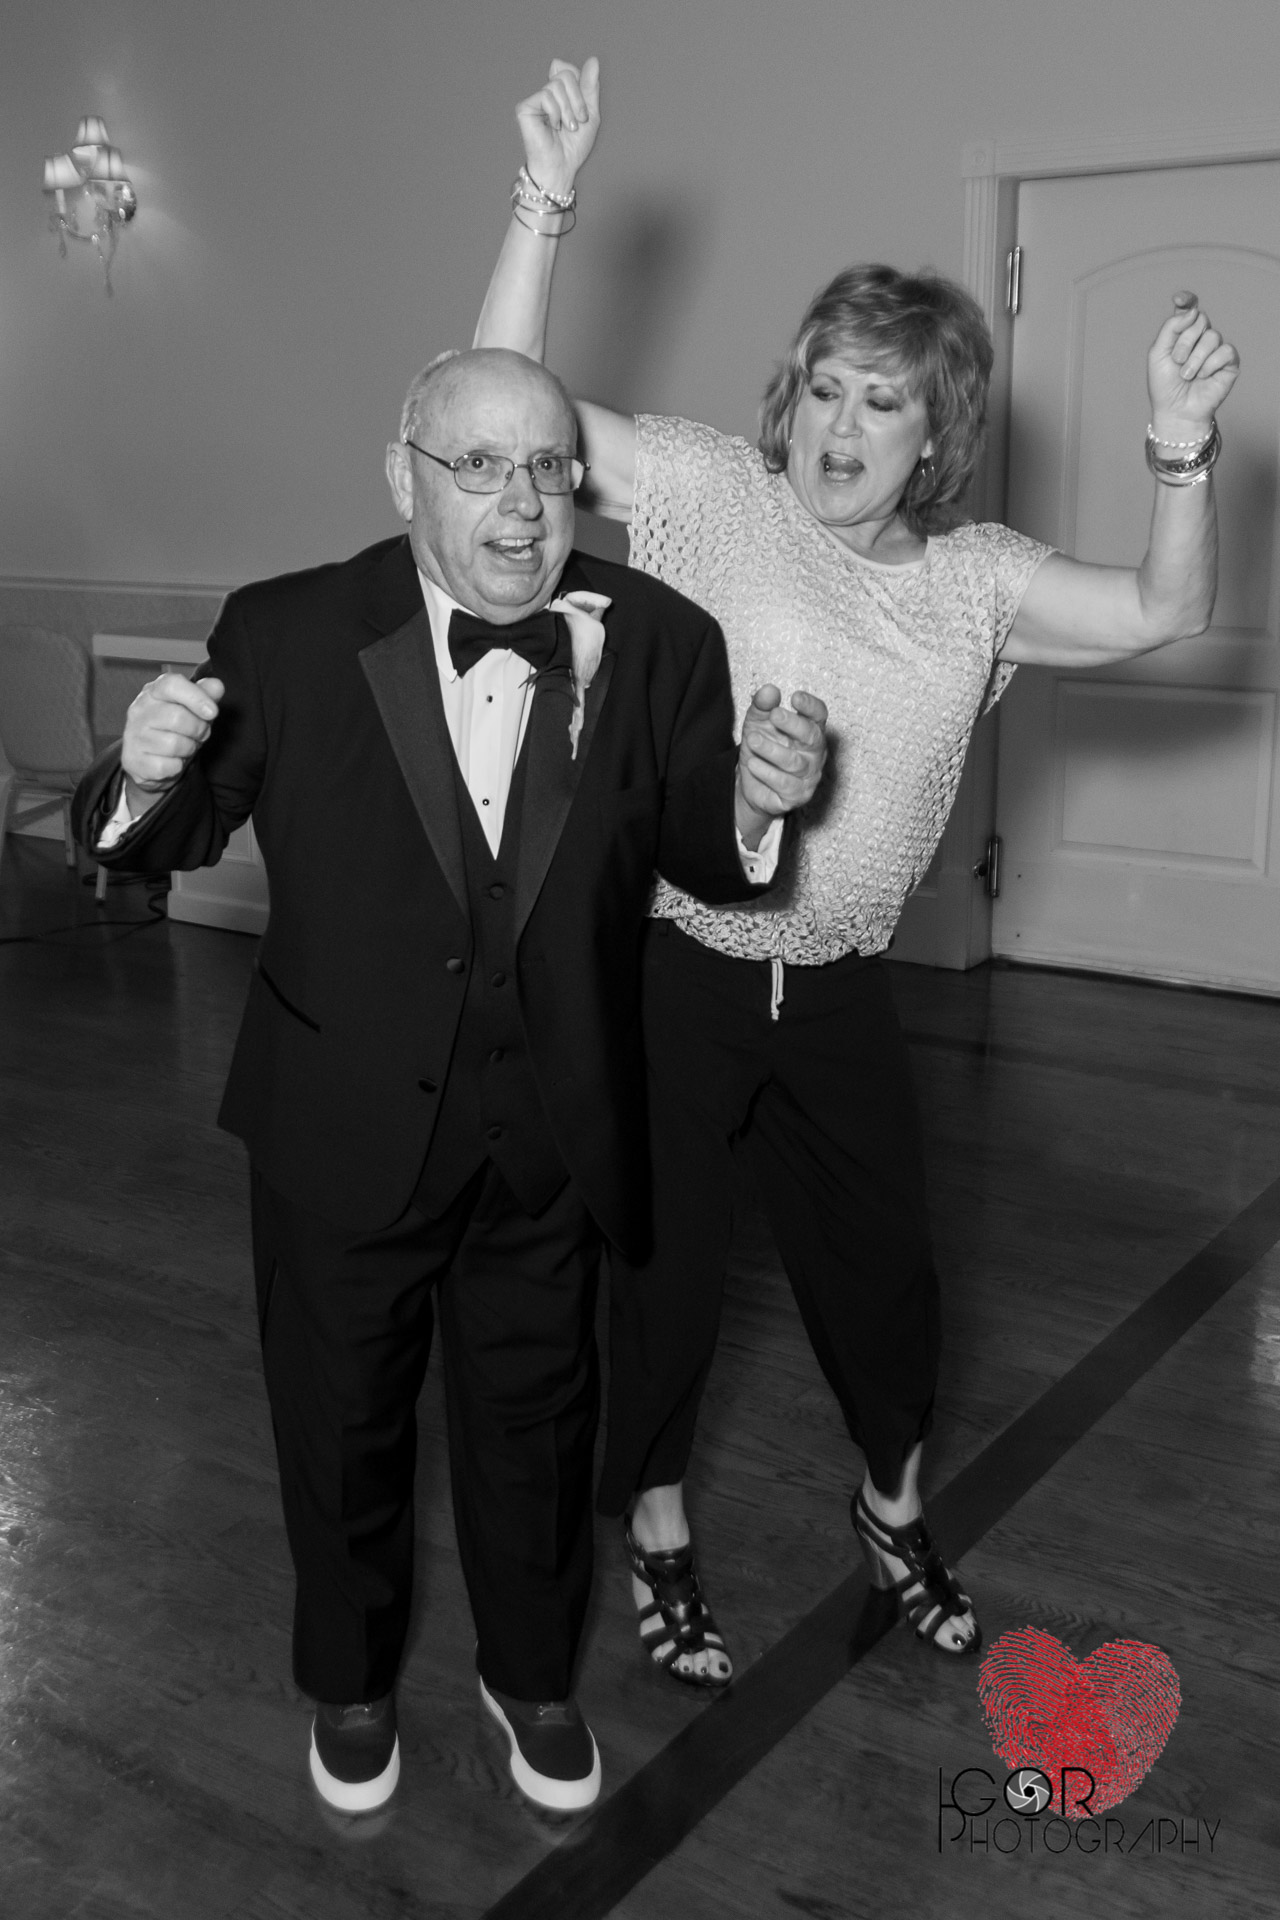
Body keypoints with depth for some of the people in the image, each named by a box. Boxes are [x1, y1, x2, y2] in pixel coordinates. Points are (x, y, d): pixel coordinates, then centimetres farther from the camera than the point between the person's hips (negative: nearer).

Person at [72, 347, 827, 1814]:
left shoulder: (659, 643, -11)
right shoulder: (289, 635, -15)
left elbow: (702, 861, -2)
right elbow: (173, 838, -3)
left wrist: (754, 799, -25)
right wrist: (146, 776, -27)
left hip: (553, 1136, 1)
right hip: (346, 1126, -1)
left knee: (536, 1414, 22)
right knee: (341, 1419, 20)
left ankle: (531, 1674, 51)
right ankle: (349, 1681, 50)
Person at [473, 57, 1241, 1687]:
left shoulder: (970, 577, 0)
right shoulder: (714, 490, -8)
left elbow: (1165, 614, -6)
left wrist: (1181, 453, -21)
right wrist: (545, 204, -21)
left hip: (836, 988, 3)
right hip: (675, 971, -3)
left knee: (881, 1262, 16)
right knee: (666, 1265, 11)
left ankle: (894, 1506, 45)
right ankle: (658, 1531, 37)